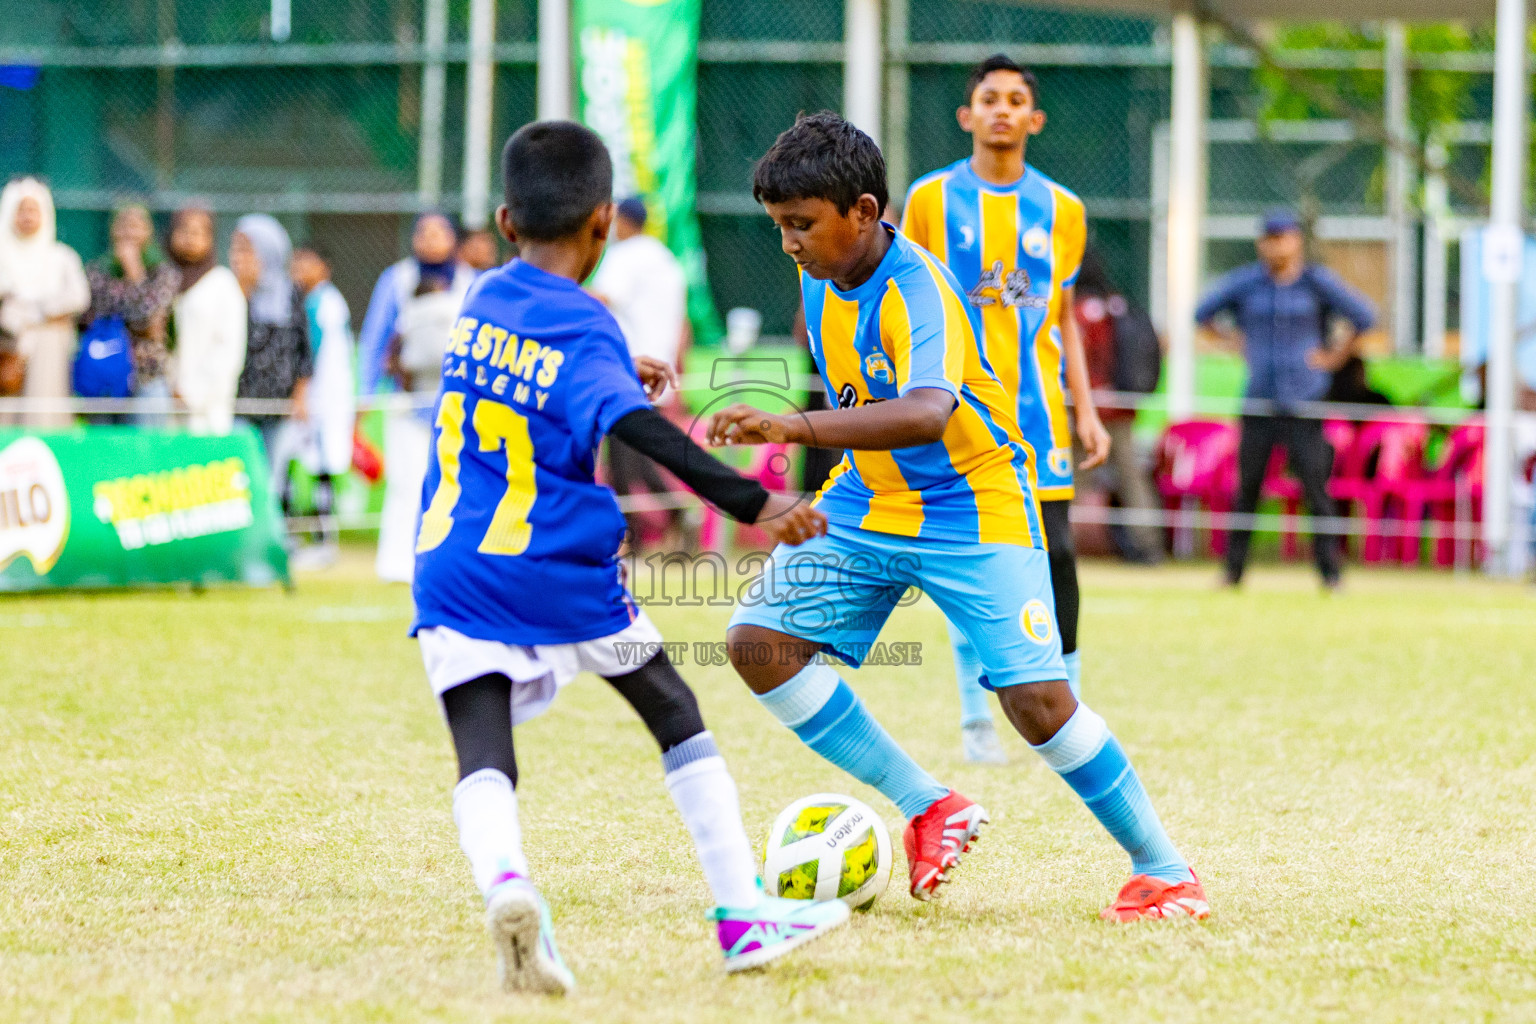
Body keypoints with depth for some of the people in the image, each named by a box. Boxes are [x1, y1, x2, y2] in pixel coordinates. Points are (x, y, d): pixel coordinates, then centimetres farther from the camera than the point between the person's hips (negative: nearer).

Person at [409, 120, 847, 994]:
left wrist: (621, 373, 33)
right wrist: (754, 503, -33)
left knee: (484, 760, -8)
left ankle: (503, 881, -41)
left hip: (452, 570, 4)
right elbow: (636, 431, -28)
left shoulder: (485, 299, 9)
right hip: (560, 577, -4)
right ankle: (745, 915, 19)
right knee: (678, 719, 16)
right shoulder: (585, 329, -10)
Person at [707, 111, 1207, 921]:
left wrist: (797, 427, -58)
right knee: (758, 641, -9)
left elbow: (926, 413, -48)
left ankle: (1162, 868, 4)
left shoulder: (920, 290, -28)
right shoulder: (821, 277, -3)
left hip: (974, 509, -8)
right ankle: (928, 808, 0)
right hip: (866, 505, 8)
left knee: (1036, 699, -16)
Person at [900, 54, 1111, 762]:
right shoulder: (931, 199, 3)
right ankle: (975, 717, 5)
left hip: (1037, 406, 2)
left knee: (1055, 553, -6)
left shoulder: (1060, 211, 10)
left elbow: (1063, 319, 15)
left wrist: (1086, 411, 9)